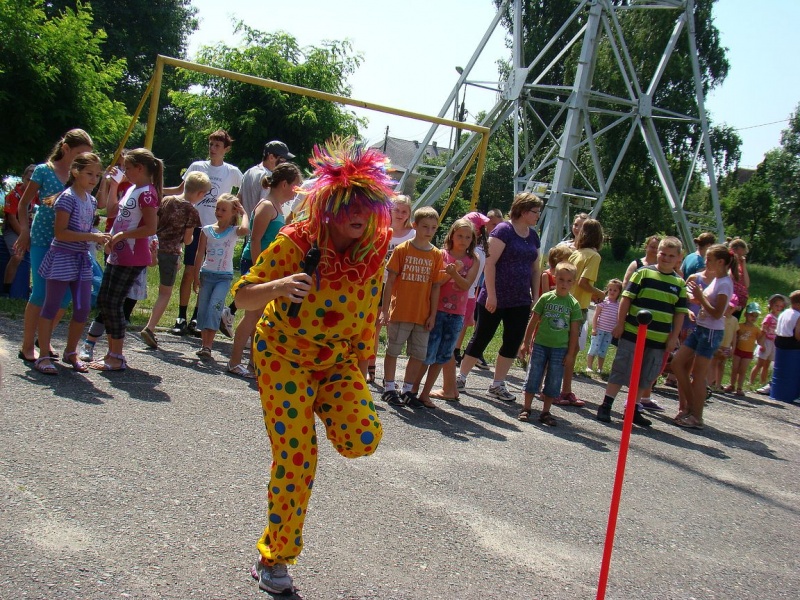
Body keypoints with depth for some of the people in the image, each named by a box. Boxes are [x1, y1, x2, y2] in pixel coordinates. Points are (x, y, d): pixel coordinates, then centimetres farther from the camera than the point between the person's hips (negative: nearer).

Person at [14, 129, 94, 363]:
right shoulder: (44, 170, -3)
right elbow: (23, 204, 2)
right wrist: (25, 233, -3)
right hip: (42, 240, -4)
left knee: (65, 294, 3)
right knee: (41, 293, -5)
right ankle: (27, 346, 7)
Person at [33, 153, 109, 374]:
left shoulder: (91, 201, 11)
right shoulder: (67, 198, -13)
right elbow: (60, 233, -19)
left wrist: (100, 239, 4)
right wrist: (92, 236, -22)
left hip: (82, 260, 7)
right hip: (62, 258, -7)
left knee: (83, 308, 8)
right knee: (51, 307, 1)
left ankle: (71, 352, 25)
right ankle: (43, 356, 7)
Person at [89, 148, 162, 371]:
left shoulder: (147, 193, -14)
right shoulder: (132, 189, 15)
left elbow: (151, 228, -22)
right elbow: (113, 210, 31)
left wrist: (122, 235, -20)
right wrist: (113, 184, 20)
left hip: (132, 258, -10)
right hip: (117, 255, 10)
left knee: (113, 303, -8)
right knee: (103, 301, 13)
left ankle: (117, 358, 0)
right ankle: (112, 352, 21)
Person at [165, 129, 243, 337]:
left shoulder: (232, 172, 3)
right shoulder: (196, 166, 5)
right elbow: (181, 190, 16)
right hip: (196, 226, 0)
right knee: (190, 271, -2)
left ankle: (196, 319, 11)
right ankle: (181, 318, 3)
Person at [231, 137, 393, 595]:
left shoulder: (375, 251, -6)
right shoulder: (296, 243, -19)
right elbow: (243, 296, -20)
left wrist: (362, 363, 14)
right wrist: (278, 287, -40)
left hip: (339, 360, 4)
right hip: (285, 357, -4)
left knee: (364, 437, -17)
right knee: (295, 459, -7)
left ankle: (320, 406, 19)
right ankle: (273, 559, 14)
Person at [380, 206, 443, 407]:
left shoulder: (437, 255, 3)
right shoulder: (402, 250, -5)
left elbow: (436, 286, 4)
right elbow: (390, 281, -3)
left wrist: (433, 315, 1)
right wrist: (384, 309, -7)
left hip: (423, 314, 3)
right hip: (400, 312, -3)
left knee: (419, 354, 8)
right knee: (393, 350, 6)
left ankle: (407, 390, 20)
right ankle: (389, 388, 18)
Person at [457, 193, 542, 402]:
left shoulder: (533, 236, 11)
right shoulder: (504, 230, -11)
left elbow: (535, 269, 18)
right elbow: (489, 263, -15)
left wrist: (535, 297, 12)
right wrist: (491, 295, -18)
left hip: (520, 302, 7)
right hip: (495, 299, -7)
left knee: (513, 343, 7)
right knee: (481, 338, 2)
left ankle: (497, 385, 18)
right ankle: (461, 377, 16)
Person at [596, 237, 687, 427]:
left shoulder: (680, 283, 7)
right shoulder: (643, 273, -3)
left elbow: (680, 312, 11)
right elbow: (626, 298, -2)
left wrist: (674, 337, 6)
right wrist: (620, 324, -5)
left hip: (659, 340, 4)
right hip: (632, 334, -4)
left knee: (646, 377, 11)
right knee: (621, 371, 2)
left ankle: (634, 410, 23)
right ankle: (605, 406, 9)